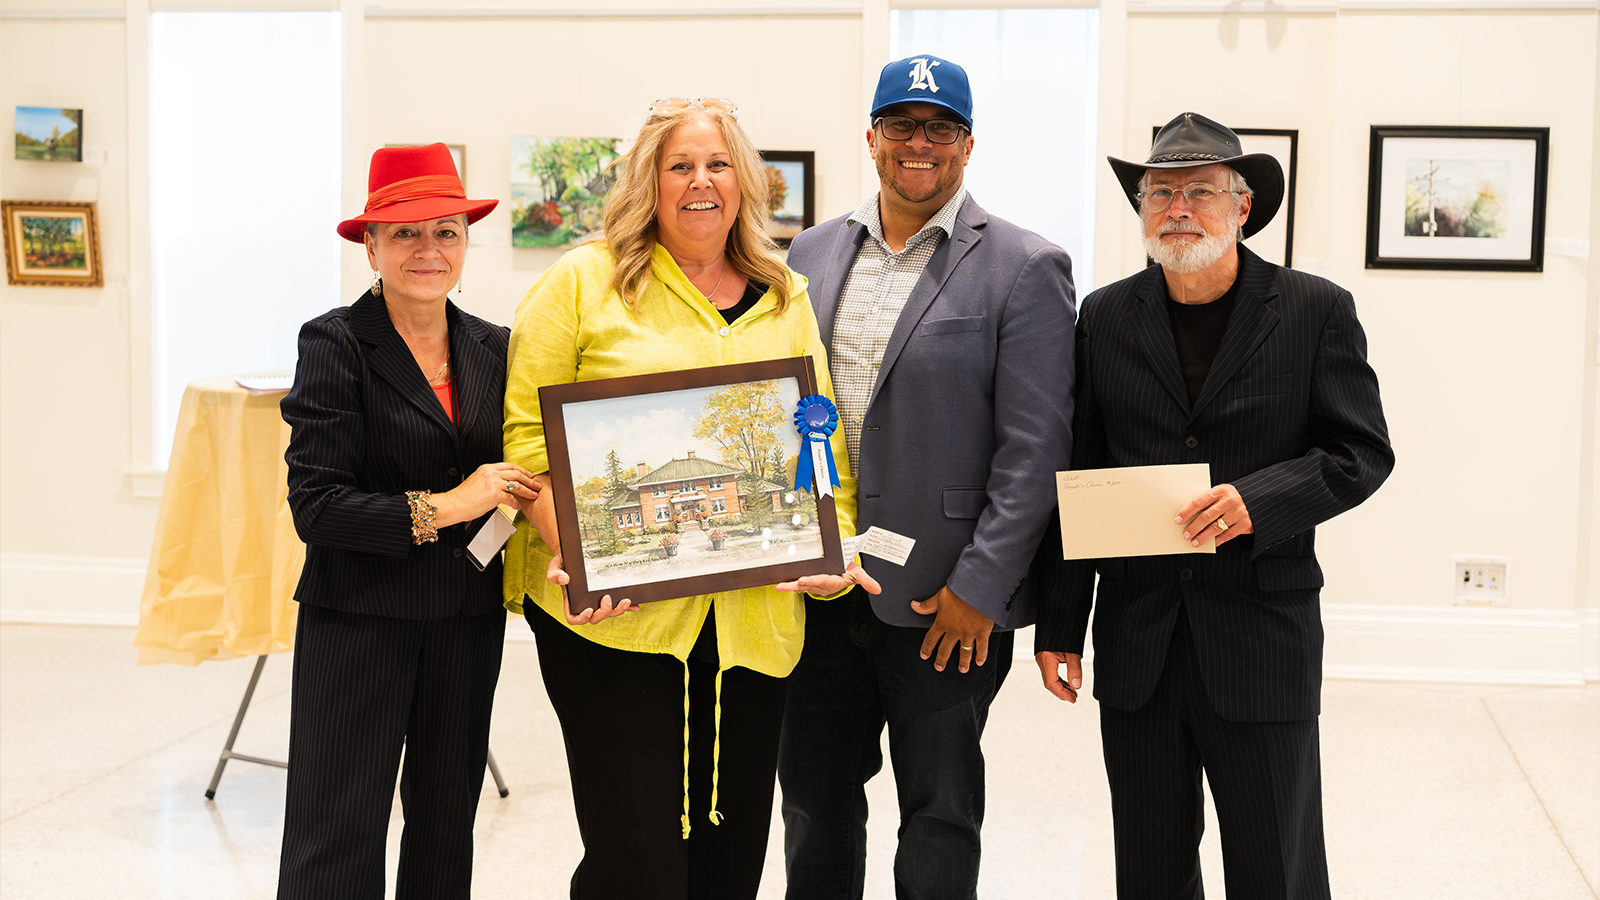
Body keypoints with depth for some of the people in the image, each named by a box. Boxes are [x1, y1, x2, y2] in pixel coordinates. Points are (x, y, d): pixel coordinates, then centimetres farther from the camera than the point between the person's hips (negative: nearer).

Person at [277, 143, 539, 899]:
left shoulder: (493, 348, 8)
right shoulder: (335, 344, -7)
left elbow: (516, 476, 17)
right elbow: (314, 505, -13)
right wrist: (442, 508, -19)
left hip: (468, 624, 5)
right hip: (359, 622, -5)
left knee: (447, 829, 13)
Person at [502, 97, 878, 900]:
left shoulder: (786, 299, 15)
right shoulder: (584, 282, 2)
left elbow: (822, 436, 15)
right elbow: (528, 431, -1)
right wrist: (570, 553, -14)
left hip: (754, 615, 4)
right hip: (611, 609, -4)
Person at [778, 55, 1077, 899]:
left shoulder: (1024, 268, -7)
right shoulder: (814, 252, 9)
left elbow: (1035, 448, -11)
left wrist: (979, 588, -15)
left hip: (944, 599, -4)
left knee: (938, 815, 11)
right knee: (814, 800, 15)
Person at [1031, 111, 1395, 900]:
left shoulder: (1317, 311, -1)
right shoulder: (1106, 318, 6)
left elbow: (1363, 451, -2)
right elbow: (1075, 477, 7)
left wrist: (1260, 498, -20)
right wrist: (1057, 625, 5)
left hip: (1263, 636, -2)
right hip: (1137, 641, 3)